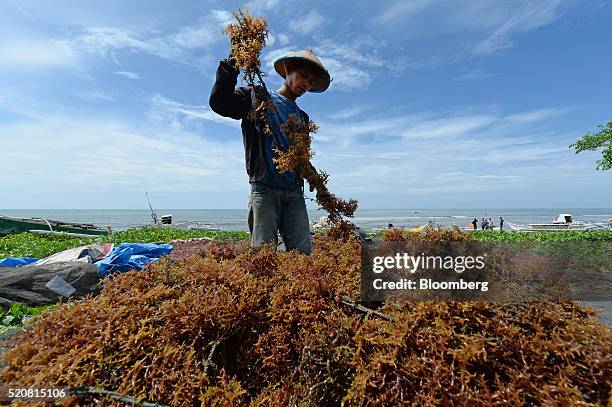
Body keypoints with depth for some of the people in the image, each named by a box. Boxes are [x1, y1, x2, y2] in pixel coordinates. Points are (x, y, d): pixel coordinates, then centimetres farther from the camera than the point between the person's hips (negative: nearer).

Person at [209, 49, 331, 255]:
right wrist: (230, 68, -13)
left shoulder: (302, 117, 24)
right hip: (264, 189, -4)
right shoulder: (258, 98, 9)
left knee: (303, 250, -2)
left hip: (294, 192, 5)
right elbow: (219, 103, -3)